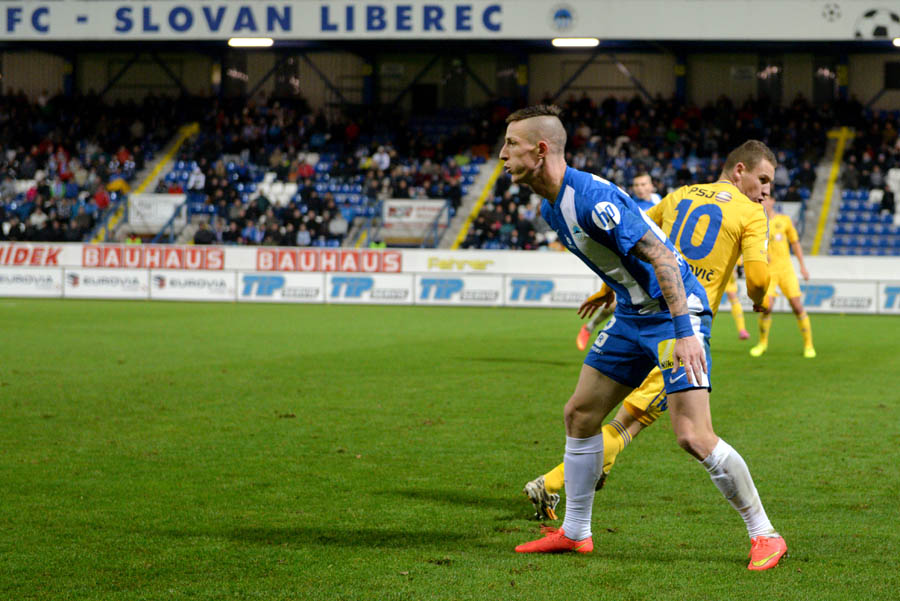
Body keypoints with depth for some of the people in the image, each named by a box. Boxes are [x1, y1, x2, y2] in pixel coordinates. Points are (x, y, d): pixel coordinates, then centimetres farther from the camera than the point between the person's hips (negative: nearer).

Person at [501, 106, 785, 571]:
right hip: (631, 316, 10)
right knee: (579, 414, 10)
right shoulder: (550, 208, 5)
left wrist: (685, 331, -34)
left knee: (693, 436, -17)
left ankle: (764, 535, -3)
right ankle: (575, 532, 23)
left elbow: (661, 257, -28)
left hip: (675, 311, -10)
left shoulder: (593, 198, -25)